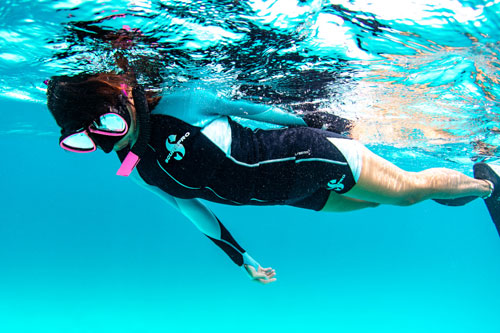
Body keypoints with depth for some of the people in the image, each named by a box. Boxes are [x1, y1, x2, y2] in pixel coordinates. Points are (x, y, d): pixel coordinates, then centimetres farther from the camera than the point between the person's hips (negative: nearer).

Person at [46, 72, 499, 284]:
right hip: (294, 193, 6)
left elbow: (246, 108, -15)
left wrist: (309, 121, -1)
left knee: (408, 189, 9)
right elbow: (194, 210, 7)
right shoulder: (138, 170, -5)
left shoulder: (177, 105, -28)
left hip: (304, 154, -6)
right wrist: (240, 257, 16)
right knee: (374, 199, 23)